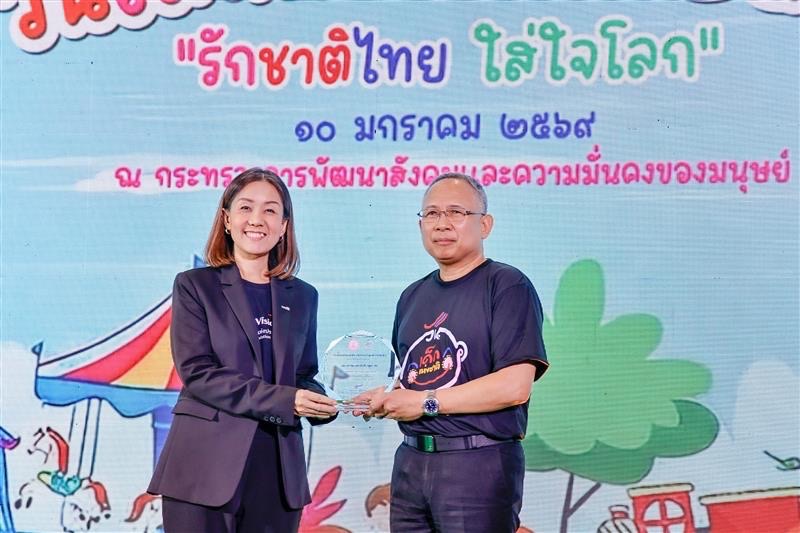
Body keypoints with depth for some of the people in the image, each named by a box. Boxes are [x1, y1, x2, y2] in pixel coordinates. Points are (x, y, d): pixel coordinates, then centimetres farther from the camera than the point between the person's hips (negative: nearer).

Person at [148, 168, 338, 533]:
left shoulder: (302, 297, 15)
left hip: (277, 470, 4)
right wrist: (281, 400, -17)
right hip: (206, 468, -3)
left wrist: (322, 403, -7)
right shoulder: (195, 286, 3)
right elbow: (197, 372, -8)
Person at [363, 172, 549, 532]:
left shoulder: (507, 286, -7)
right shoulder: (412, 297, 16)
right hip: (410, 462, 6)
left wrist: (427, 402, -13)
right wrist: (385, 400, 0)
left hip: (479, 465, -6)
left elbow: (515, 386, -17)